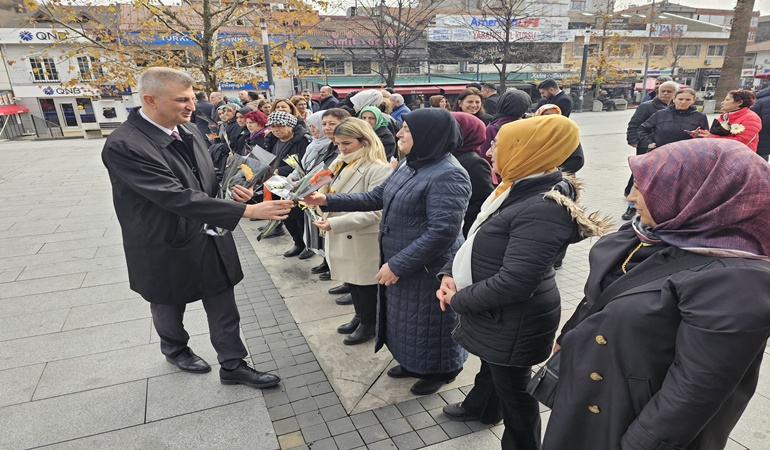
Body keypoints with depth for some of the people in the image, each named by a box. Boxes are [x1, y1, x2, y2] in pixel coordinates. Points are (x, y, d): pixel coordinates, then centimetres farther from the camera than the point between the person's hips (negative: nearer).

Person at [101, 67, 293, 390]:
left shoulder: (186, 129, -3)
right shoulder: (123, 146, -27)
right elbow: (178, 198, -35)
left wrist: (228, 189, -11)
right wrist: (247, 210, -38)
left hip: (211, 239, 5)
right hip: (168, 249, -5)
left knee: (223, 308, 12)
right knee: (169, 307, 23)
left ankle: (232, 365, 30)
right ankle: (174, 349, 53)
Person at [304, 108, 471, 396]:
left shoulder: (448, 175, -24)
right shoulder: (411, 166, 5)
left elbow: (442, 232, -29)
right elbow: (376, 197, 9)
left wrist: (397, 265, -24)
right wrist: (328, 200, 3)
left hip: (427, 270, -9)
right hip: (397, 262, 9)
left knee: (428, 322, 11)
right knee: (405, 317, 23)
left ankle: (440, 371, 36)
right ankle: (412, 362, 46)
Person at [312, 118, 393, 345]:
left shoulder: (378, 169, -19)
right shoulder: (340, 163, 9)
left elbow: (374, 211, -25)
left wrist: (334, 223, -28)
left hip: (363, 241, -8)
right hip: (342, 238, 8)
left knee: (364, 284, 9)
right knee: (351, 280, 21)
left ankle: (369, 324, 30)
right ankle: (360, 316, 41)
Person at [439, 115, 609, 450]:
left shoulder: (543, 207, -29)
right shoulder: (517, 189, 2)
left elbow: (514, 281, -32)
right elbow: (476, 240, 9)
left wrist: (459, 300, -19)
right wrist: (450, 274, -6)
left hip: (515, 321, -9)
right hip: (496, 312, 9)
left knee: (514, 389, 14)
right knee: (492, 365, 32)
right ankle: (481, 407, 60)